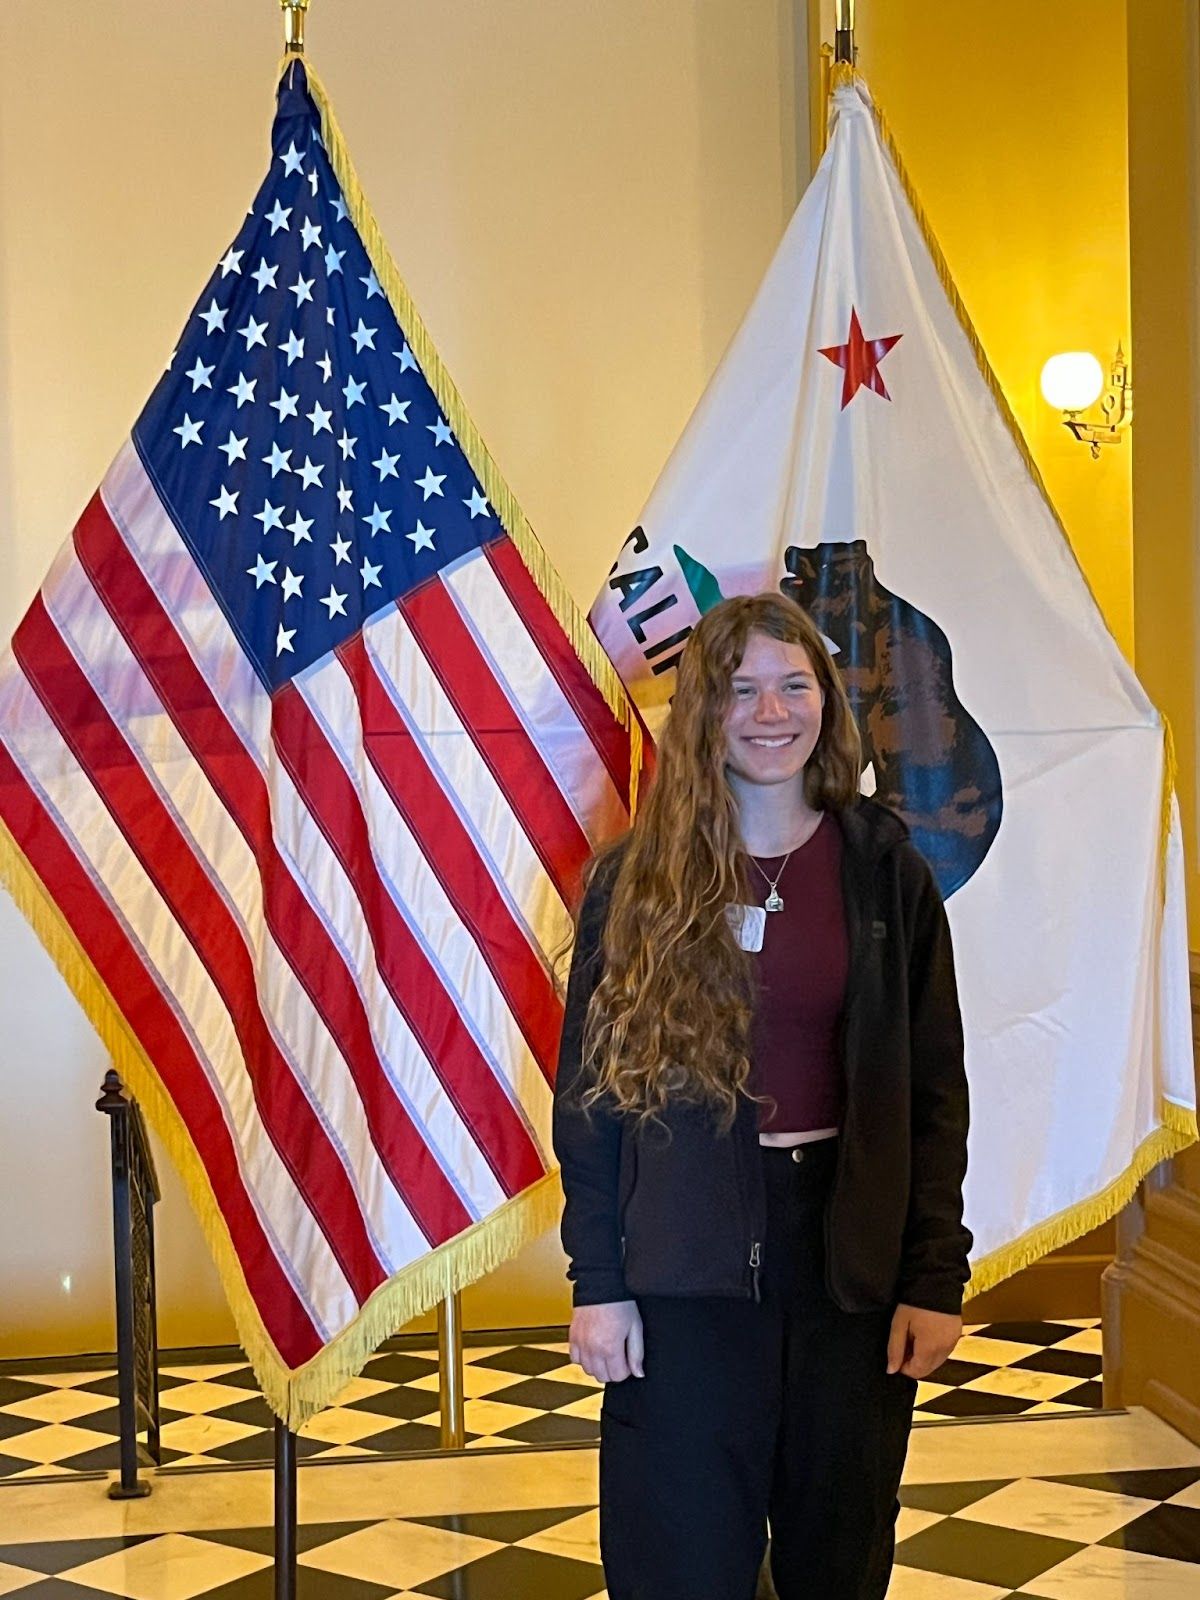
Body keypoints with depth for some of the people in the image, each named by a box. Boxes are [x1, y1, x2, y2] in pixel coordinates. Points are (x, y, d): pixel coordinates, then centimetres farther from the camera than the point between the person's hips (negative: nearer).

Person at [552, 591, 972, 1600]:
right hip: (686, 1267, -1)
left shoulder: (884, 868, 1)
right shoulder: (636, 879, -1)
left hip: (851, 1253, 1)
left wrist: (934, 1279, -4)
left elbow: (934, 1090, 1)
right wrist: (597, 1280, -5)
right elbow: (589, 1088, -1)